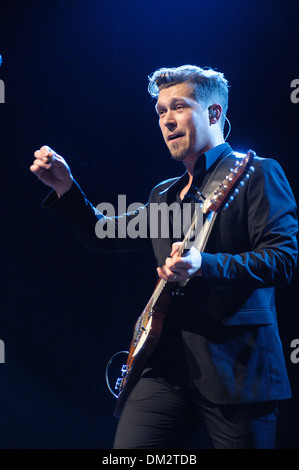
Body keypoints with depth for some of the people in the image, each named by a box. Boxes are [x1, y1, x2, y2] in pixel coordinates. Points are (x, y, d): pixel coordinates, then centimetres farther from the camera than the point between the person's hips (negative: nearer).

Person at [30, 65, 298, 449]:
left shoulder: (257, 173, 0)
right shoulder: (163, 195, 22)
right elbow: (102, 234, 29)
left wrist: (204, 264, -24)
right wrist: (65, 188, 13)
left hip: (236, 365, -6)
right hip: (167, 366, 6)